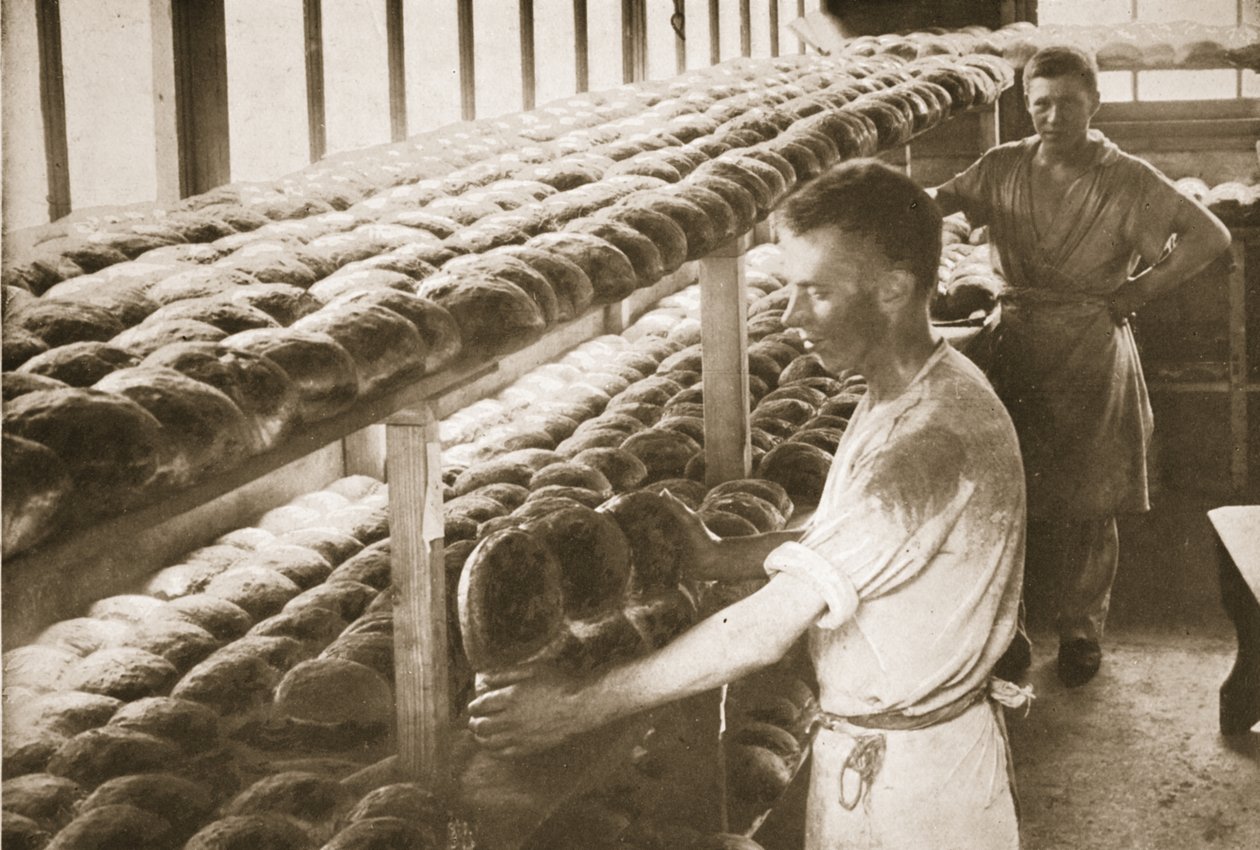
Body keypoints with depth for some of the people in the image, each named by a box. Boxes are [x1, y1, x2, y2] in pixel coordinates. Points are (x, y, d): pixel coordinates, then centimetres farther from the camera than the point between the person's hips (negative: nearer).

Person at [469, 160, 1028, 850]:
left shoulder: (933, 441, -30)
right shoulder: (898, 395, 3)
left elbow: (766, 630, -30)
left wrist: (580, 706, -25)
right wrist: (719, 559, 0)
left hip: (908, 769, -9)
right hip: (871, 745, 9)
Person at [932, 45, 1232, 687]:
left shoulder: (1126, 180, -6)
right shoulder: (1003, 169, 4)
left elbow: (1211, 236, -10)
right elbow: (936, 203, 1)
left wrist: (1140, 290, -12)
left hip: (1092, 354, -2)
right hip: (1016, 352, 2)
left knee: (1087, 506, 5)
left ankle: (1081, 630, 22)